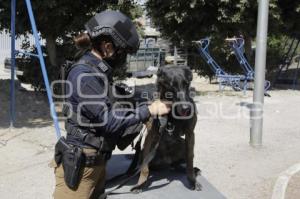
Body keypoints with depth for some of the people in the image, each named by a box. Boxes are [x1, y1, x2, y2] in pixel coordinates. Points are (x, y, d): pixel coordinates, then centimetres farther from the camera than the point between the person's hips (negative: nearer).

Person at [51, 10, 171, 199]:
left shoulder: (98, 71, 8)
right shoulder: (84, 75, -21)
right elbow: (109, 120, -21)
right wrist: (149, 110, -15)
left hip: (97, 161, 9)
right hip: (80, 165, -9)